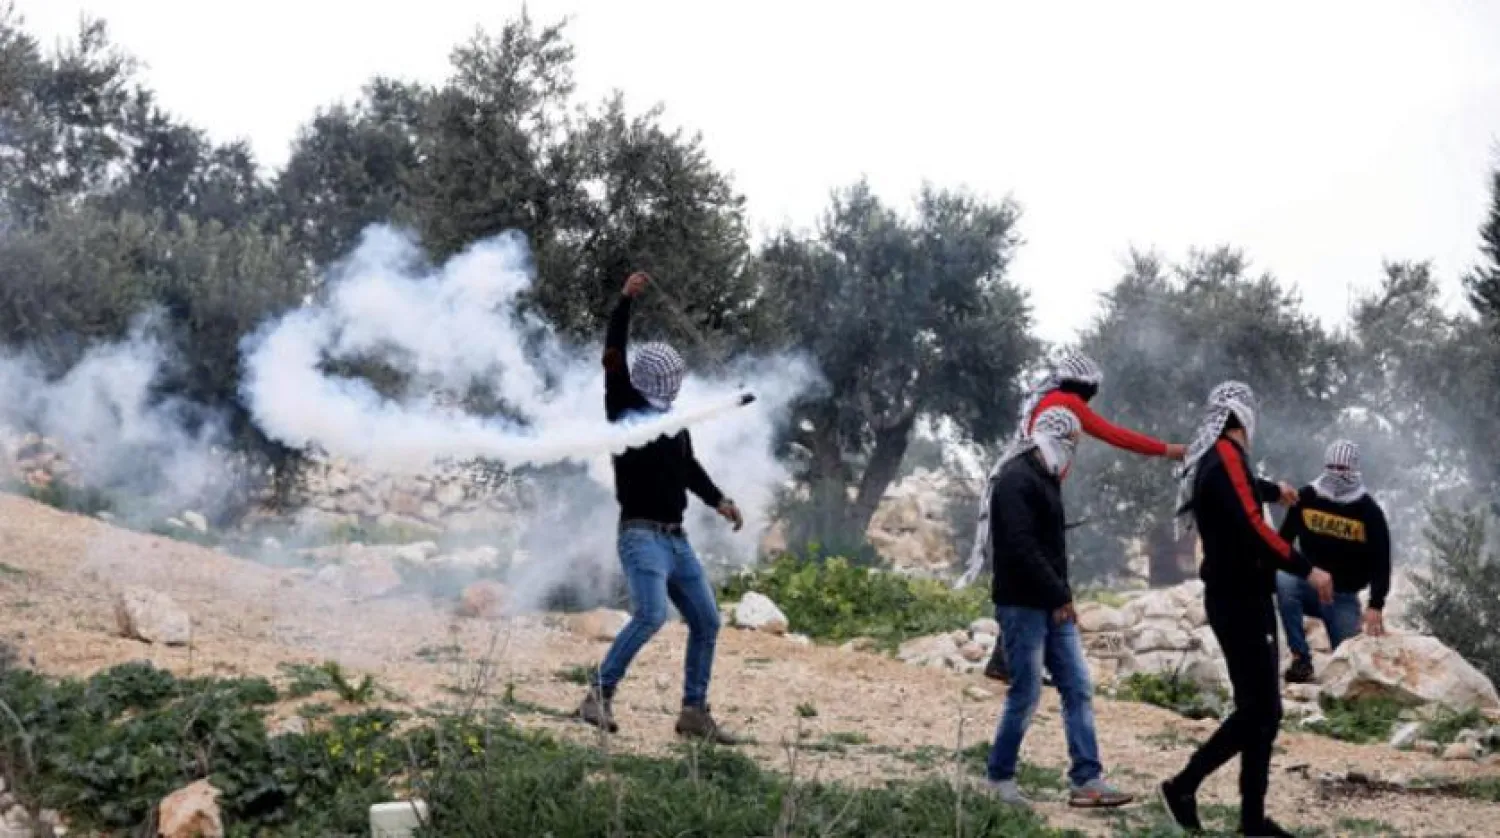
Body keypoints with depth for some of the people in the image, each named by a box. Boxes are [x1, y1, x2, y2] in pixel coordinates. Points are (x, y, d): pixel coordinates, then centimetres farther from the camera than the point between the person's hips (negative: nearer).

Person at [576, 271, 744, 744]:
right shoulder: (625, 408, -3)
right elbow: (613, 359, -15)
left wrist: (717, 500, 16)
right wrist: (625, 301, -22)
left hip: (676, 540, 8)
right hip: (640, 535, -8)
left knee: (706, 621, 8)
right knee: (652, 614, -26)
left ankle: (694, 711, 17)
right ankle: (601, 694, -16)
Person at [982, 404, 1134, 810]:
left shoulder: (1045, 478, 18)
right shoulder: (1017, 480, -14)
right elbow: (1021, 547, -23)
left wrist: (1062, 595, 11)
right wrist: (1059, 594, -20)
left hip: (1052, 605, 10)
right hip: (1022, 605, -10)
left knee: (1078, 688, 5)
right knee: (1026, 693, -4)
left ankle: (1087, 779, 6)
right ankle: (999, 777, 10)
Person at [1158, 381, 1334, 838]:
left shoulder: (1211, 459, 15)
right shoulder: (1227, 456, -15)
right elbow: (1251, 529, -26)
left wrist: (1275, 489, 59)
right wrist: (1306, 569, -22)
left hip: (1237, 597, 10)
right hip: (1240, 600, -10)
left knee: (1261, 709, 10)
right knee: (1258, 710, -7)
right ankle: (1183, 785, 0)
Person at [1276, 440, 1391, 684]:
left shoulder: (1369, 511, -9)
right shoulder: (1306, 498, -5)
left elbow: (1381, 563, -11)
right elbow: (1284, 538, 6)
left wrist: (1376, 606, -23)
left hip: (1343, 597, -1)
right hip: (1308, 584, 1)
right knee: (1283, 581, -32)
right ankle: (1300, 657, -24)